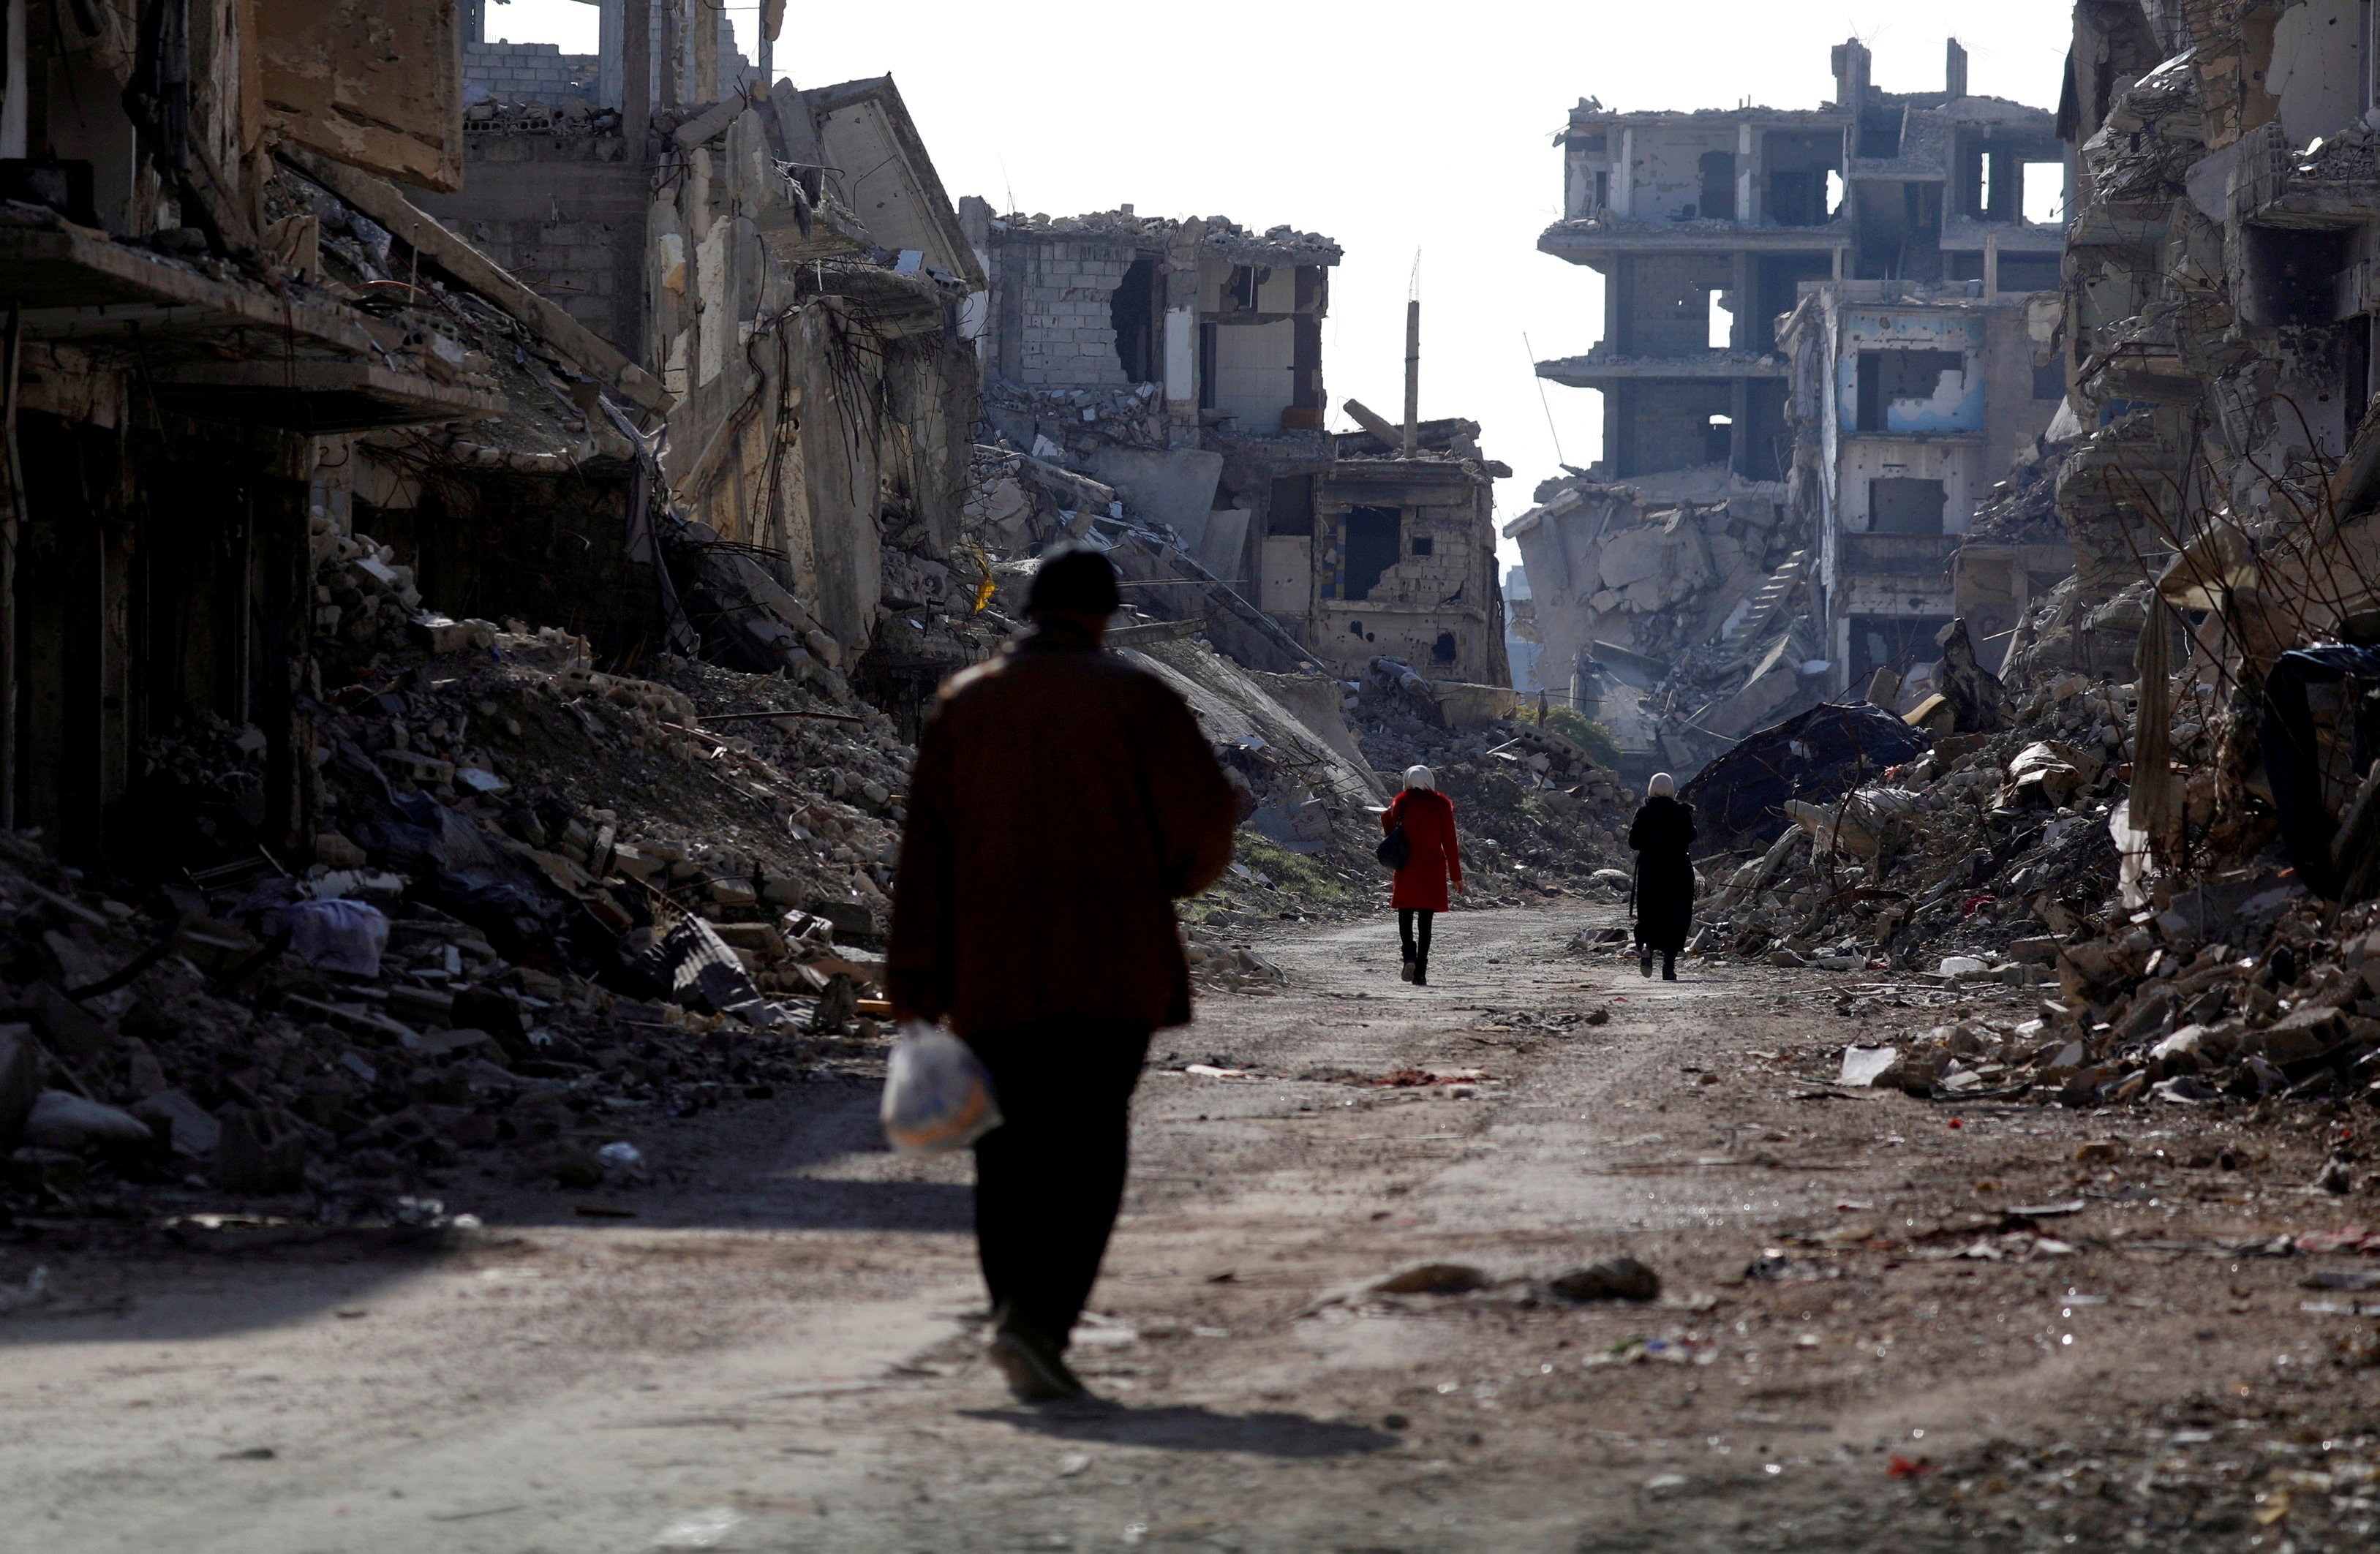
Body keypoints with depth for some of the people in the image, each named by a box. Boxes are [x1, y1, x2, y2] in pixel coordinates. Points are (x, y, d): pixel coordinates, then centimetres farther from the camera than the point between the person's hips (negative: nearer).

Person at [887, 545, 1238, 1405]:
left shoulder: (962, 703, 8)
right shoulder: (1132, 697, -1)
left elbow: (926, 849, 4)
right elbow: (1207, 811, -6)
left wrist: (916, 986, 4)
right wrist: (1176, 876, 17)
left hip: (990, 975, 3)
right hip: (1109, 969, -3)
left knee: (1010, 1151, 12)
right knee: (1087, 1149, -4)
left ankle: (1019, 1312, 11)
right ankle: (1040, 1317, -21)